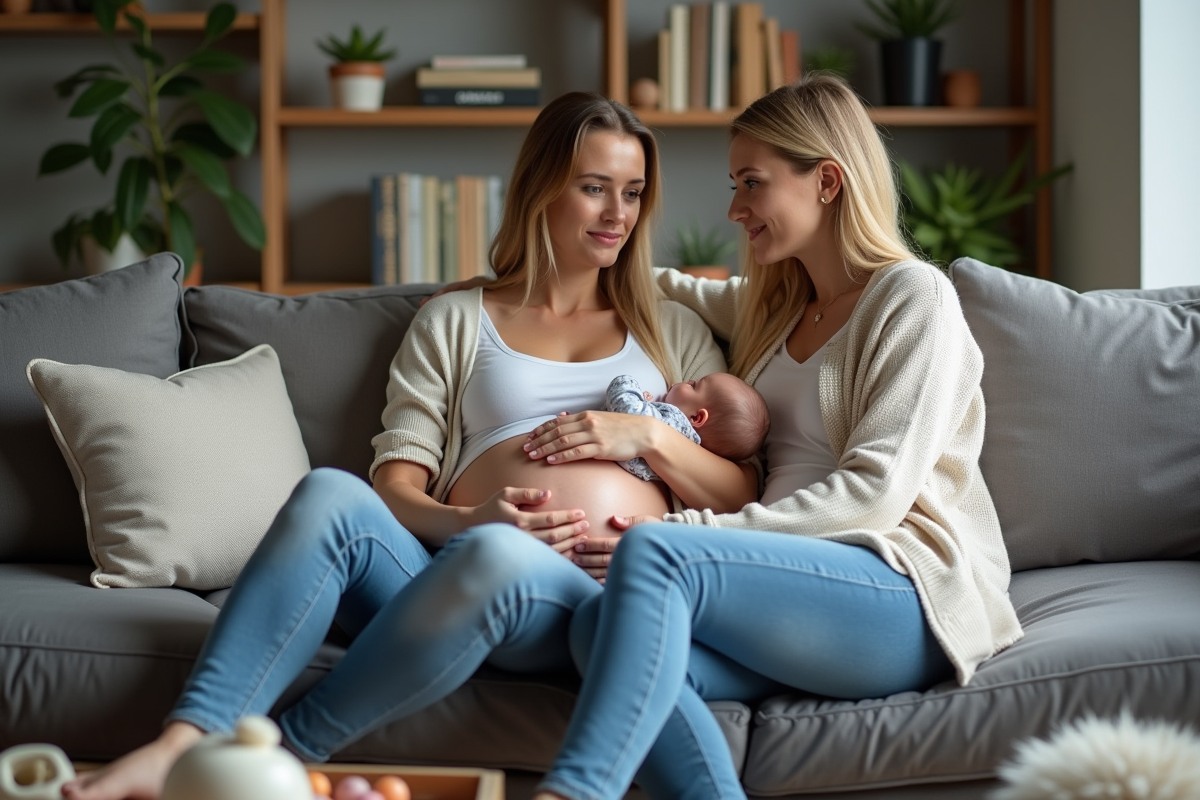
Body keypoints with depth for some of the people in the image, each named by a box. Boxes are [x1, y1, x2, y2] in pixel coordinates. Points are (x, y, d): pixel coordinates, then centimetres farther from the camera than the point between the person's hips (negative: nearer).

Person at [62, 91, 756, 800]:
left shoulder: (674, 331, 27)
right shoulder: (454, 323, 23)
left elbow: (742, 497, 18)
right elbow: (395, 487, 11)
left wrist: (650, 436, 0)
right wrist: (468, 521, -11)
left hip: (596, 591, -1)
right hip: (453, 564, 1)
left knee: (496, 557, -39)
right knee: (331, 495, -33)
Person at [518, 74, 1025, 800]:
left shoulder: (913, 297, 1)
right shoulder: (773, 303, 24)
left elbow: (876, 491, -10)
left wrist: (686, 532, -18)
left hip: (908, 591, -6)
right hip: (803, 591, 6)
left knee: (654, 551, -32)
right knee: (600, 621, -27)